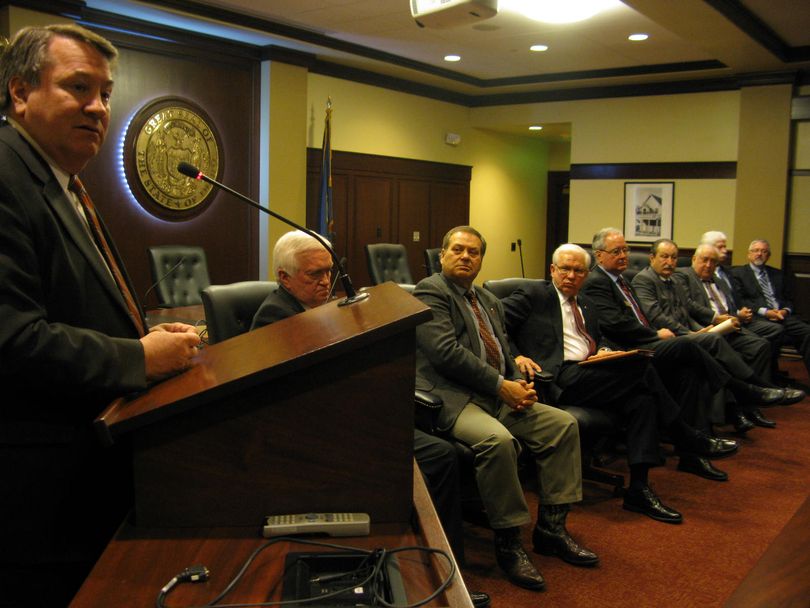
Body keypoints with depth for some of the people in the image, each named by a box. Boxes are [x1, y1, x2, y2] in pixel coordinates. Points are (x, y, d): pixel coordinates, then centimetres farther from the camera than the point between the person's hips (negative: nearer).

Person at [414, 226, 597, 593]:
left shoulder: (489, 300, 23)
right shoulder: (430, 291, -4)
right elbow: (447, 352, -16)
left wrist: (519, 383, 1)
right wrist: (501, 385, -16)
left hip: (499, 395, 9)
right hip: (452, 398, -8)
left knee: (563, 423, -4)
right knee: (498, 439, -34)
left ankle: (551, 528, 3)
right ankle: (508, 543, -16)